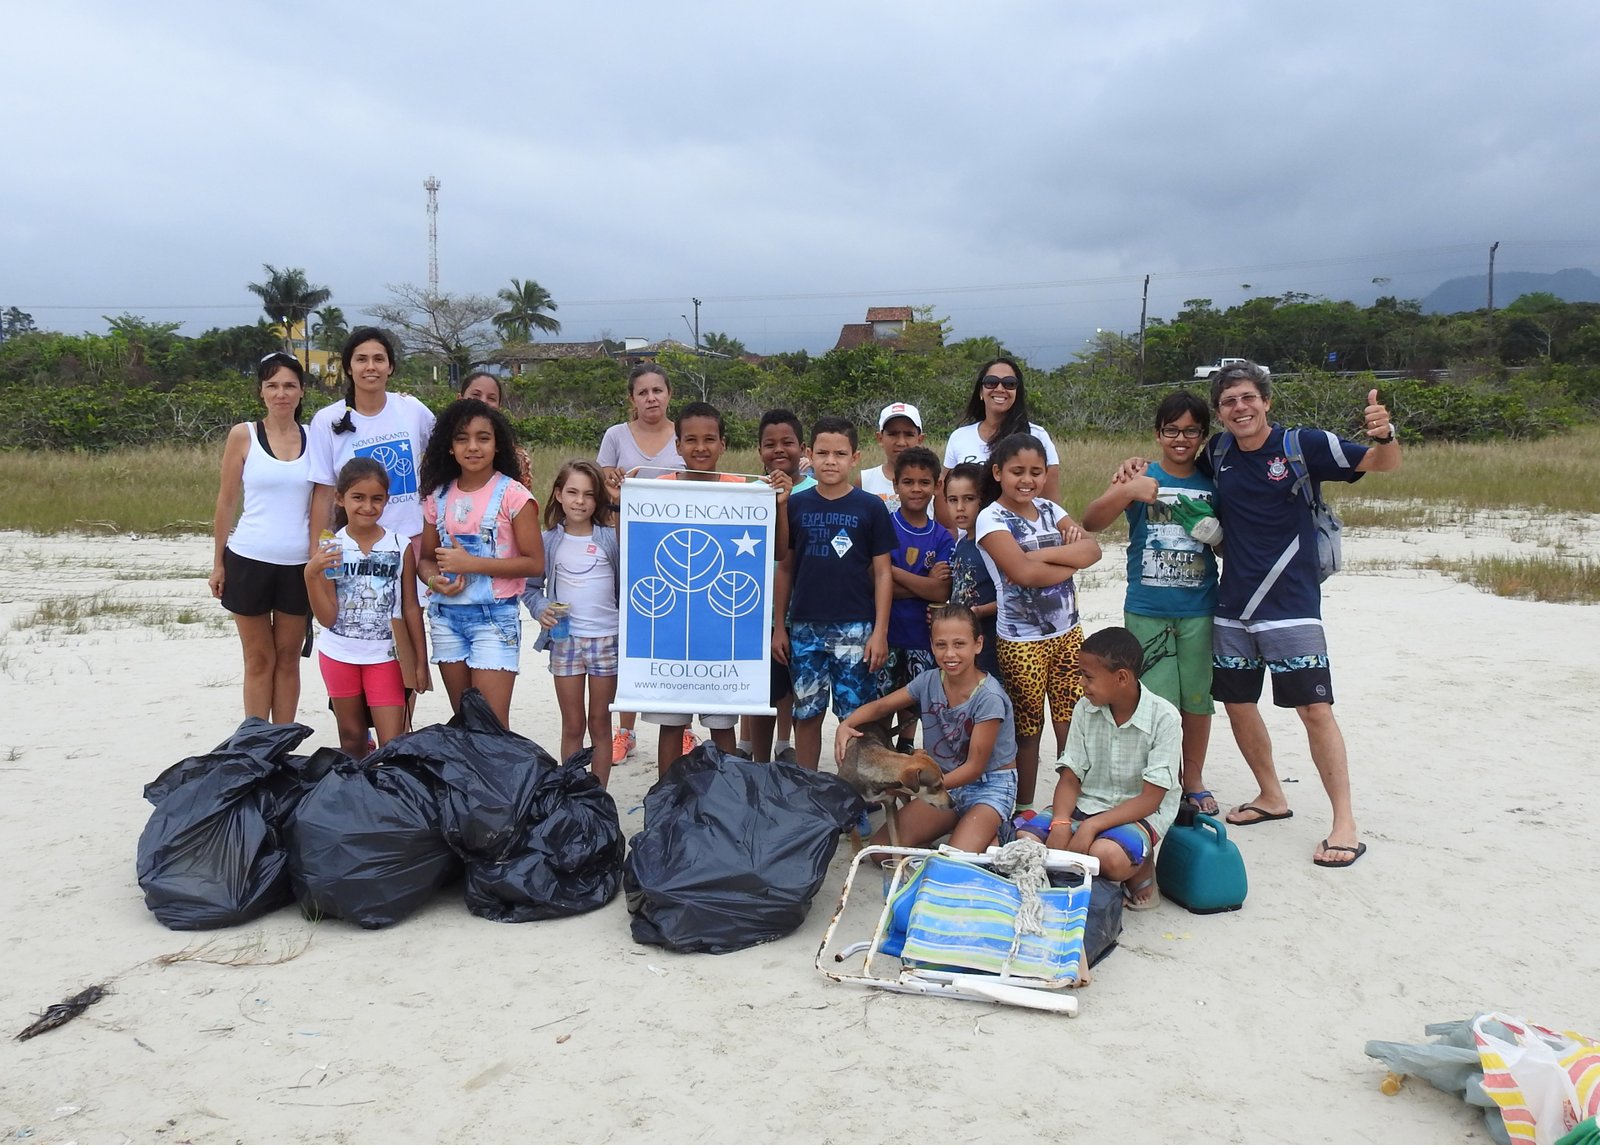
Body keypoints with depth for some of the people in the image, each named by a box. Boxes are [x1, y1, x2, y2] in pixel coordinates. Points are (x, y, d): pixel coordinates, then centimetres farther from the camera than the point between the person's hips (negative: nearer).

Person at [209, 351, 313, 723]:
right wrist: (218, 562, 2)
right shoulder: (243, 435, -1)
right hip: (249, 561, -1)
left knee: (288, 658, 9)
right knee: (259, 660, 6)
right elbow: (227, 501, 3)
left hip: (298, 564, 1)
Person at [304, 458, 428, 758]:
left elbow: (411, 608, 1)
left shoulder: (401, 547, -6)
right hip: (339, 655, 1)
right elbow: (327, 618, -7)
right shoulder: (329, 549, -6)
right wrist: (311, 574, -21)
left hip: (384, 657, -1)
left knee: (392, 743, -5)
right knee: (351, 739, 15)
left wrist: (421, 661, 3)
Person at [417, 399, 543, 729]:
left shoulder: (512, 495, -8)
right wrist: (435, 578, -9)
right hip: (446, 615, 5)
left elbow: (534, 563, -11)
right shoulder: (439, 496, 7)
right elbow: (426, 558, 15)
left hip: (495, 615, -5)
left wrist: (470, 563, -16)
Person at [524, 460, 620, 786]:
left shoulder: (611, 537, -1)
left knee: (600, 723, 9)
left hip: (606, 638, 0)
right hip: (564, 639, 1)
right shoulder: (549, 541, 2)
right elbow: (531, 585, 8)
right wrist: (541, 609, -8)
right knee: (572, 725, 8)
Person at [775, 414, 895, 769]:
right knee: (806, 715, 10)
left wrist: (880, 631, -6)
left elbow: (883, 573, 0)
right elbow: (785, 569, 9)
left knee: (856, 717, 1)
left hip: (854, 629, -2)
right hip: (805, 629, 2)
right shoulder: (796, 505, 5)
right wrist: (779, 626, 6)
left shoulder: (870, 507, -1)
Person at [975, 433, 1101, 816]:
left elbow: (1092, 549, -4)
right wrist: (1070, 563, -10)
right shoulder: (992, 519, -10)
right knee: (1027, 728, 7)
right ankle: (1024, 808, 22)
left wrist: (1044, 554, -17)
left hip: (1067, 633, 5)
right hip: (1022, 641, -5)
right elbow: (1022, 572, -24)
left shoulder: (1048, 509, 8)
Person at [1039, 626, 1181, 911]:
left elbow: (1151, 798, -17)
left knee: (1107, 855, -37)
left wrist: (1091, 826, -27)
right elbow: (1070, 778, 0)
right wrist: (1060, 824, -21)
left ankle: (1141, 869, -2)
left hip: (1141, 812, -3)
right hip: (1087, 804, 4)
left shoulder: (1164, 718, -15)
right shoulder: (1085, 709, -1)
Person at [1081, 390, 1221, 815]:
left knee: (1197, 697, 10)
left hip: (1199, 611, 2)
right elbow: (1090, 522, -13)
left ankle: (1193, 780, 28)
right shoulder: (1142, 478, -1)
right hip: (1146, 611, -2)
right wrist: (1126, 491, -29)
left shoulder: (1213, 484, 6)